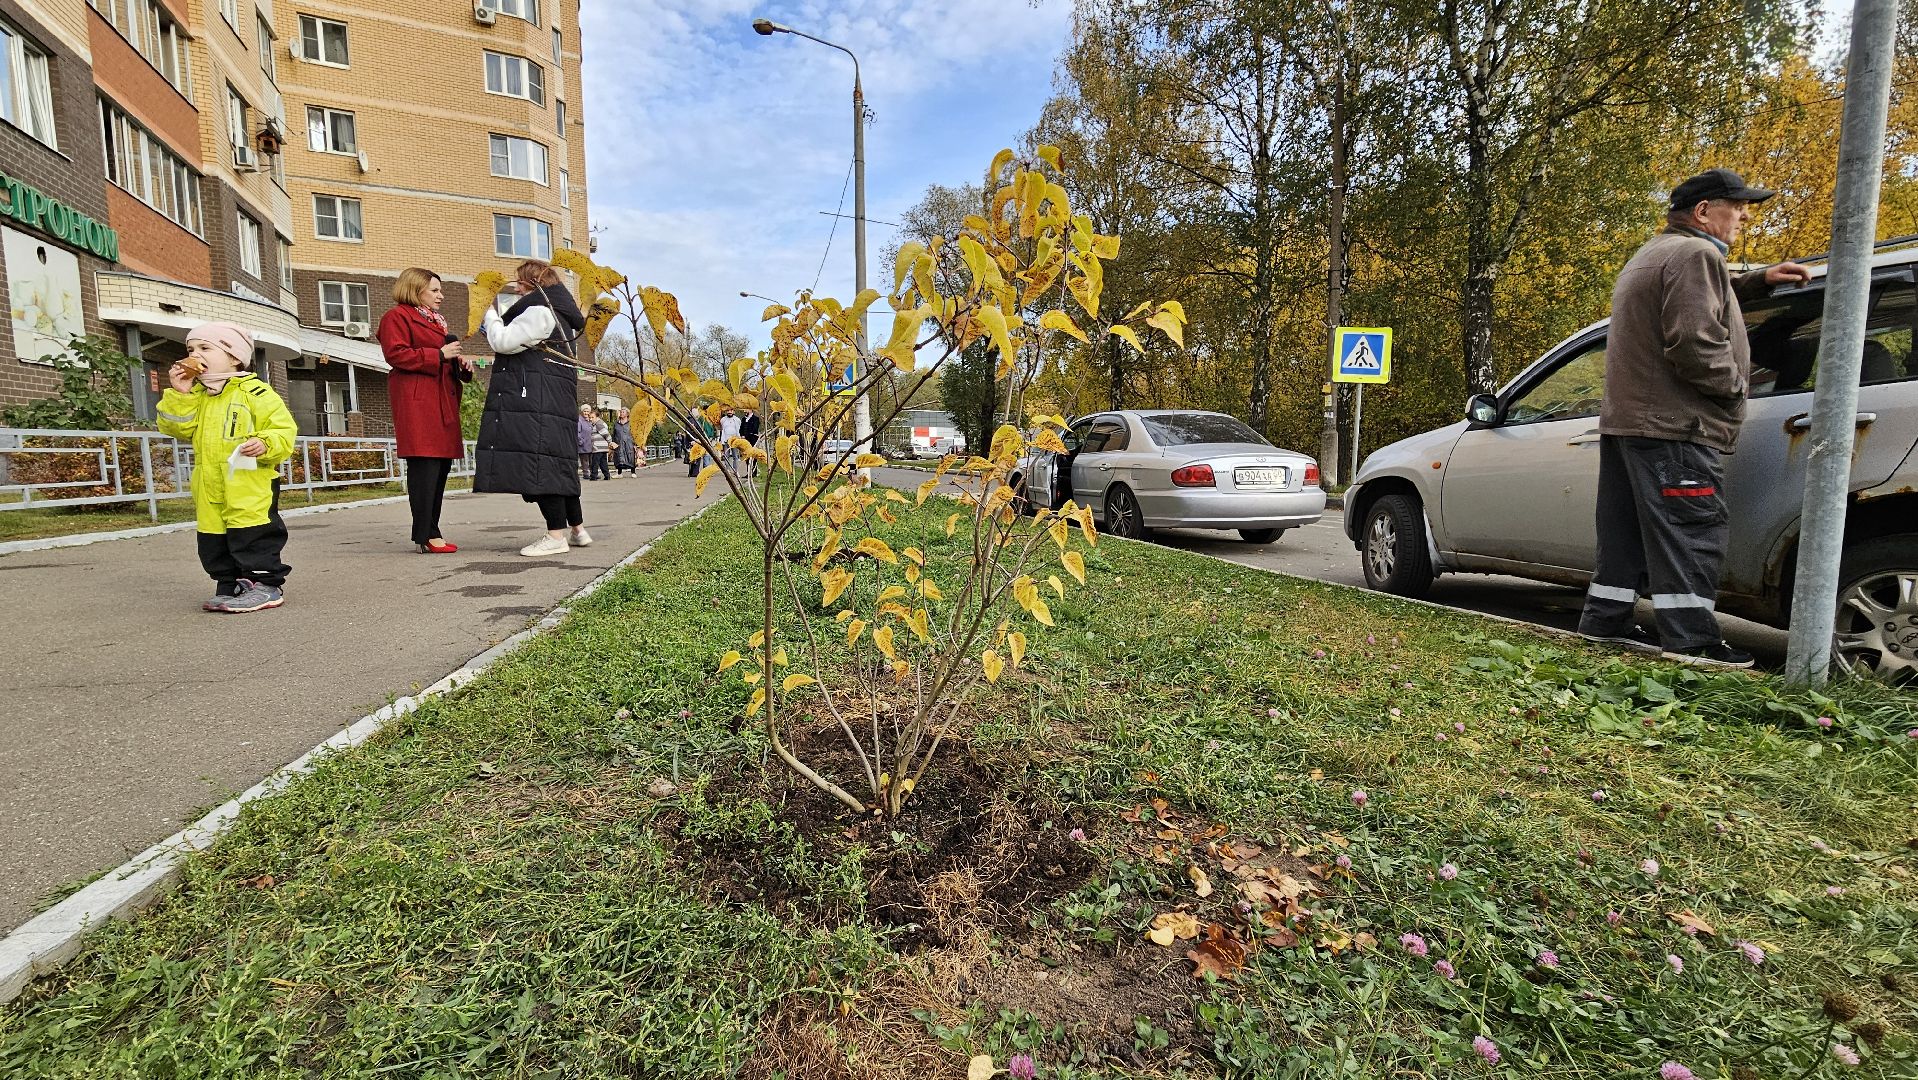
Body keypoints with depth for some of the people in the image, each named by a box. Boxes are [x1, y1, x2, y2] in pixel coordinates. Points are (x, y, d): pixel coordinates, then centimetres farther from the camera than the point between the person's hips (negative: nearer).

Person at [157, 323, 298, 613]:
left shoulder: (254, 392, -6)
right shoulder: (196, 396, 15)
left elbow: (283, 429, -9)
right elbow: (178, 428, 7)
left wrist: (265, 444, -27)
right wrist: (179, 394, -1)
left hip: (249, 484, -8)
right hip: (210, 489, 8)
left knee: (253, 535, -7)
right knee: (214, 540, 12)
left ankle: (265, 585, 0)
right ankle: (230, 586, 21)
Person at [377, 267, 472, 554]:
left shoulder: (436, 320, 29)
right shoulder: (396, 317, 1)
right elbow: (396, 354, -12)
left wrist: (461, 365, 13)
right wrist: (439, 354, -13)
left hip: (443, 400, 9)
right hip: (417, 401, -9)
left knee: (441, 466, 5)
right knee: (424, 466, -13)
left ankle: (432, 533, 10)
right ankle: (426, 537, -13)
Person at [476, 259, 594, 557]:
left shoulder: (540, 312, -10)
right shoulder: (556, 313, 22)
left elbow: (503, 342, -13)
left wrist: (491, 316, 5)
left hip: (536, 403, -10)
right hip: (553, 403, 10)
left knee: (539, 464, -11)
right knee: (556, 464, 12)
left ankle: (556, 535, -11)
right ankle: (577, 529, 17)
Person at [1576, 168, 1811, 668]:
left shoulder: (1653, 255, 23)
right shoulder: (1695, 254, -10)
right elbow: (1694, 341, -21)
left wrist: (1758, 280, 30)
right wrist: (1737, 383, -7)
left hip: (1624, 419, 10)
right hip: (1673, 425, -10)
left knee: (1627, 529, 12)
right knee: (1691, 531, -8)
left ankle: (1604, 621, 14)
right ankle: (1691, 639, -6)